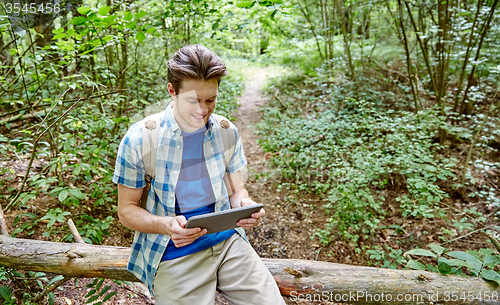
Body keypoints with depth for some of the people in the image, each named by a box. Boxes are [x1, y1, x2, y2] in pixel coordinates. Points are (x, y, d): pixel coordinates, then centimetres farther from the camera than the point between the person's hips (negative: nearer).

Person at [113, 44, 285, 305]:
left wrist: (245, 205, -15)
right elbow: (127, 210, -3)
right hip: (173, 255, -2)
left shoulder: (226, 131, 0)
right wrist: (167, 225, -23)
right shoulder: (138, 139, -11)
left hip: (227, 242, 3)